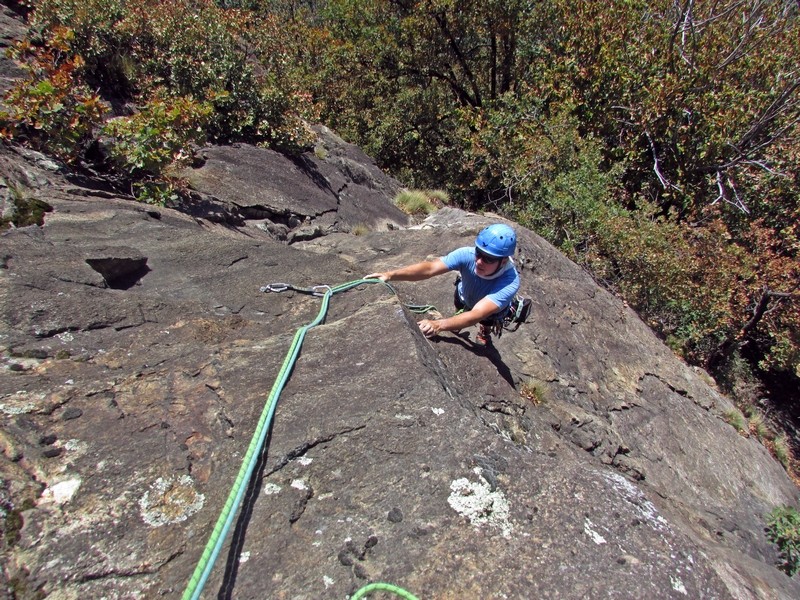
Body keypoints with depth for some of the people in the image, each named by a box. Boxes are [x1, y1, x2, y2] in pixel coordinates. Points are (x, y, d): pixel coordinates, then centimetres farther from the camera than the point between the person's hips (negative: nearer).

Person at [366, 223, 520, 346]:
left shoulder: (510, 281, -47)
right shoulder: (467, 254, -40)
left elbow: (477, 314, -58)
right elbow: (429, 268, -51)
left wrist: (437, 325, -73)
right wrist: (390, 275, -66)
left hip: (493, 307, -1)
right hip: (466, 296, 2)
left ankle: (484, 333, 28)